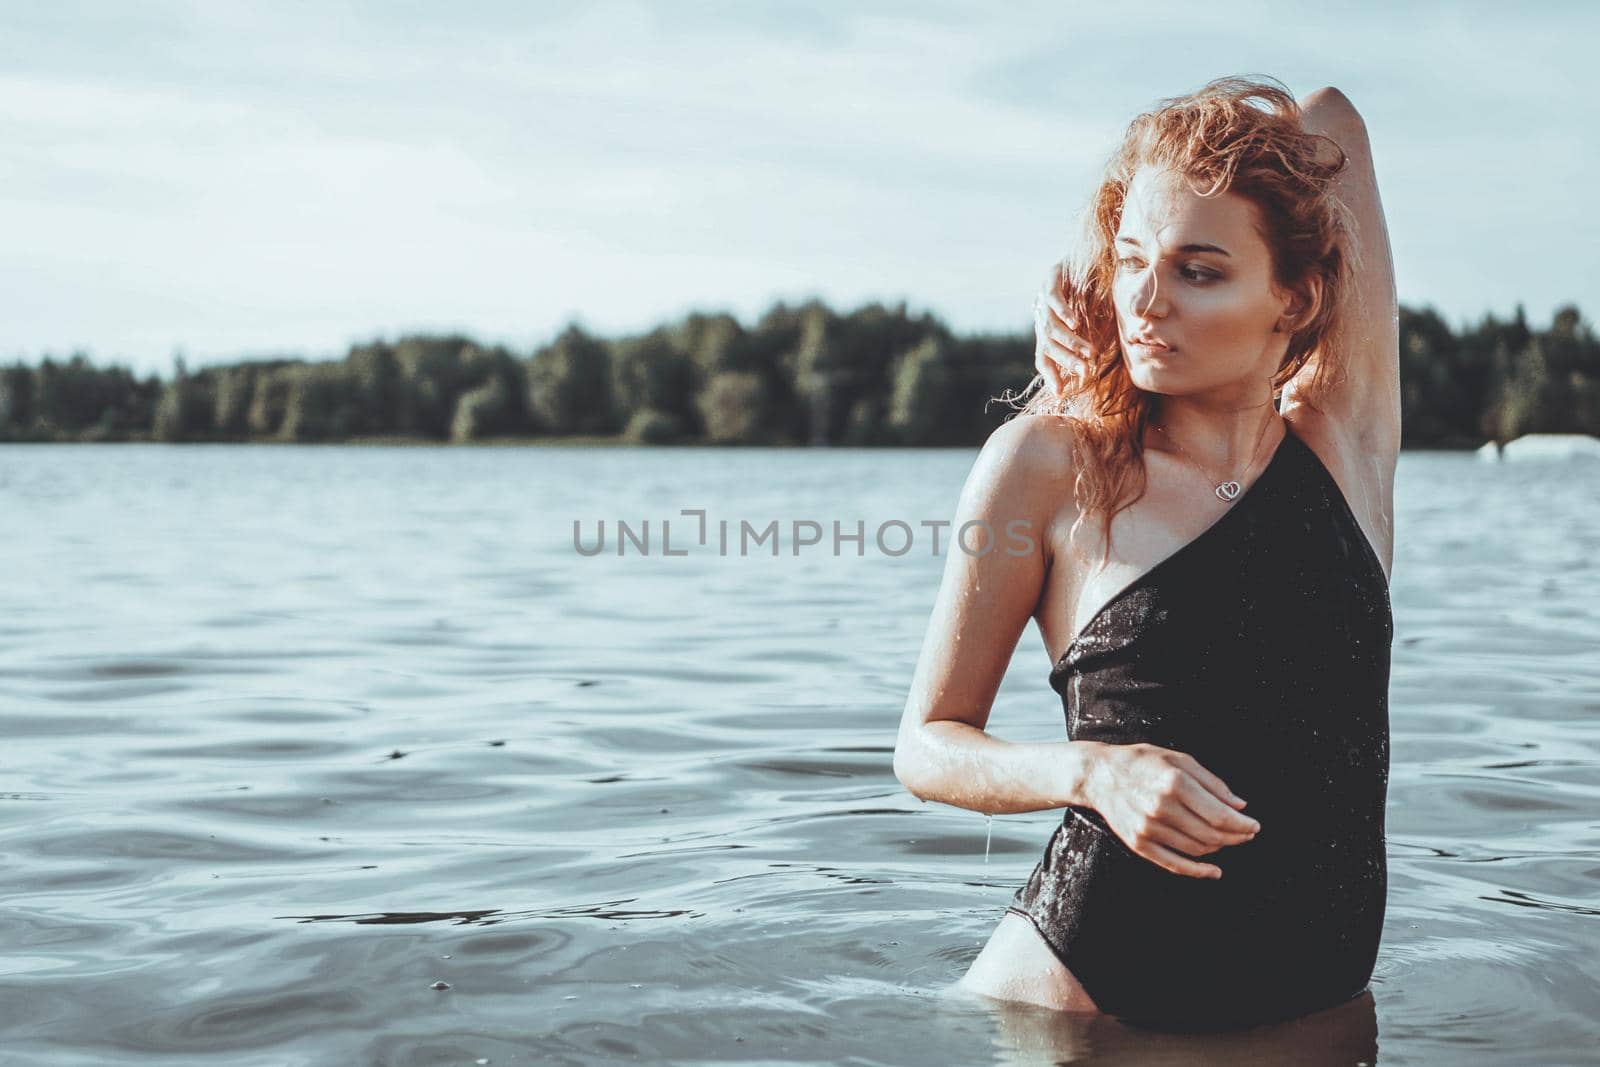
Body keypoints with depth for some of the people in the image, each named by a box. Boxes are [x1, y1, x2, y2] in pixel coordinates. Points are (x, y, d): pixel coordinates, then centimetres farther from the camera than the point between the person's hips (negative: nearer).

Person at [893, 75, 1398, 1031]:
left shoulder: (1347, 443, 0)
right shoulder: (1050, 464, -7)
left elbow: (1335, 119, 10)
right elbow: (927, 747, -2)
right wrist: (1093, 771, -19)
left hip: (1322, 1008, 3)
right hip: (1088, 991, -3)